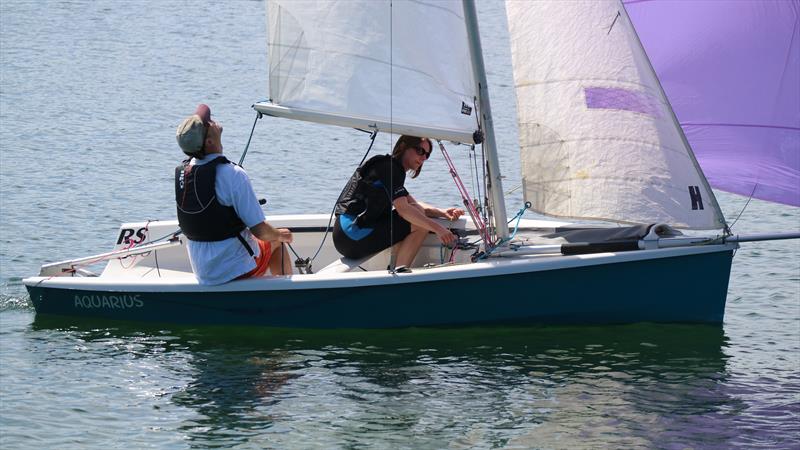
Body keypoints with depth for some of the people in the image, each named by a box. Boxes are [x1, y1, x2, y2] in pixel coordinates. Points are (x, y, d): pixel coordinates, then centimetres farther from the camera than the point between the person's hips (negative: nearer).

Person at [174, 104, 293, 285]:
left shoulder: (180, 172, -7)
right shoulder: (233, 174, -25)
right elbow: (259, 230, -21)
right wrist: (280, 235, -1)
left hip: (202, 271, 6)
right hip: (238, 268, -6)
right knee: (277, 242, 24)